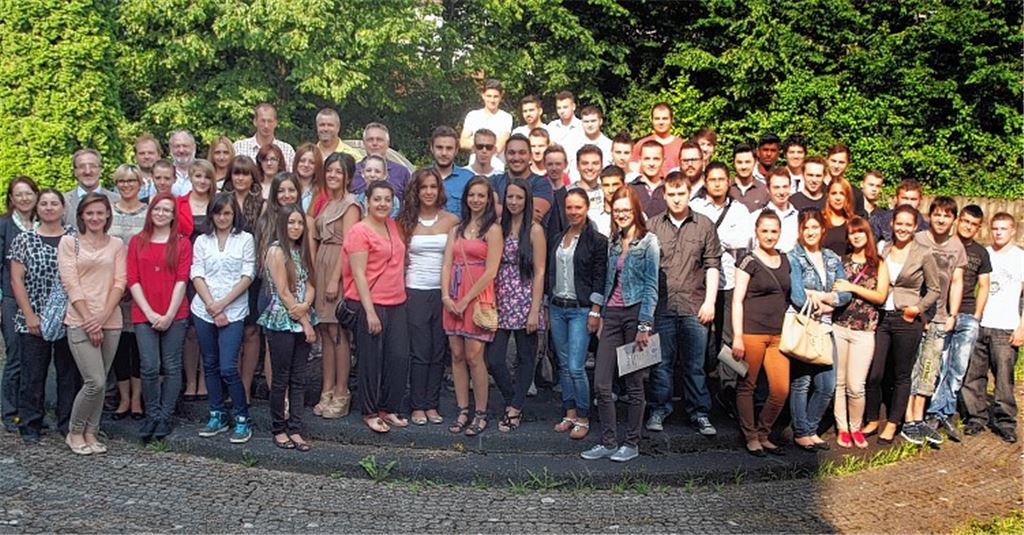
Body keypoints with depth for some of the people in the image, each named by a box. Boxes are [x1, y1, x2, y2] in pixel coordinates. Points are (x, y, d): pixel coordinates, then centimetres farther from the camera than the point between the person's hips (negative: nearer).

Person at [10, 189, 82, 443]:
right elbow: (16, 280, 0)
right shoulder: (24, 239, 2)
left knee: (70, 374, 5)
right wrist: (29, 315, -7)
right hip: (33, 321, -1)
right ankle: (30, 426, 15)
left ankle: (68, 423, 16)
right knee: (32, 374, 3)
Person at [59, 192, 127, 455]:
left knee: (100, 383, 6)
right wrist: (90, 320, -12)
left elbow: (119, 283, 3)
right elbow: (71, 284, -5)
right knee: (95, 382, -11)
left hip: (110, 322, 3)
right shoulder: (69, 242, 2)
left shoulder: (116, 244, 10)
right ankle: (74, 432, 9)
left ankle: (91, 434, 20)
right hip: (81, 322, -3)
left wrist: (103, 316, -10)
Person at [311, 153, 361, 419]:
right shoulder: (326, 203, 17)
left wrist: (335, 278, -17)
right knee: (325, 330, 8)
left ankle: (341, 394, 1)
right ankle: (327, 391, 14)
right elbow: (318, 240, 16)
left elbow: (347, 244, -13)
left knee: (337, 331, -5)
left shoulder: (350, 203, -6)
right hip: (321, 267, 8)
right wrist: (315, 274, 9)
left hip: (339, 269, -8)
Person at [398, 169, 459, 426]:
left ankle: (432, 405, 15)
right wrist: (400, 288, -2)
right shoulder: (407, 221, 2)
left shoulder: (451, 221, 3)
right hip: (415, 292, -1)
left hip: (443, 292, 1)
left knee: (438, 352, 6)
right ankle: (417, 407, 10)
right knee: (420, 352, 1)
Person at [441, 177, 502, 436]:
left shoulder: (492, 230, -3)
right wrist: (446, 296, -5)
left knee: (473, 357, -6)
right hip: (453, 299, 6)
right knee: (457, 356, 6)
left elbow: (490, 272, -9)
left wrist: (466, 300, -10)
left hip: (478, 298, -5)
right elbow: (447, 265, 9)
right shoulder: (457, 229, 15)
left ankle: (481, 414, 5)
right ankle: (462, 412, 14)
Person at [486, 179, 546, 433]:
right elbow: (493, 268, 10)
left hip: (524, 302, -3)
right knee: (493, 359, -2)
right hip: (501, 302, 4)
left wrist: (534, 310, -11)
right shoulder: (499, 228, 9)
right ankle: (513, 402, 19)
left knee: (525, 359, 6)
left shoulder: (534, 230, -3)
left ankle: (515, 408, 18)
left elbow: (539, 272, -6)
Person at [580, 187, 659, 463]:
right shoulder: (613, 243, 15)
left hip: (635, 313, -6)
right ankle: (608, 442, 10)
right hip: (612, 314, 6)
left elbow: (651, 285, -8)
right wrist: (602, 316, 14)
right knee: (601, 384, 1)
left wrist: (645, 326, -13)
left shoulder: (649, 242, -3)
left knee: (634, 384, 3)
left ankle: (632, 443, 14)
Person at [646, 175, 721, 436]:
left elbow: (712, 266, 5)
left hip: (694, 307, 0)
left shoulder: (704, 225, 6)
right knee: (661, 361, 6)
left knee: (695, 364, 5)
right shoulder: (652, 226, 6)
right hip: (661, 306, 0)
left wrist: (710, 301, -2)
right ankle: (659, 410, 17)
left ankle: (700, 413, 14)